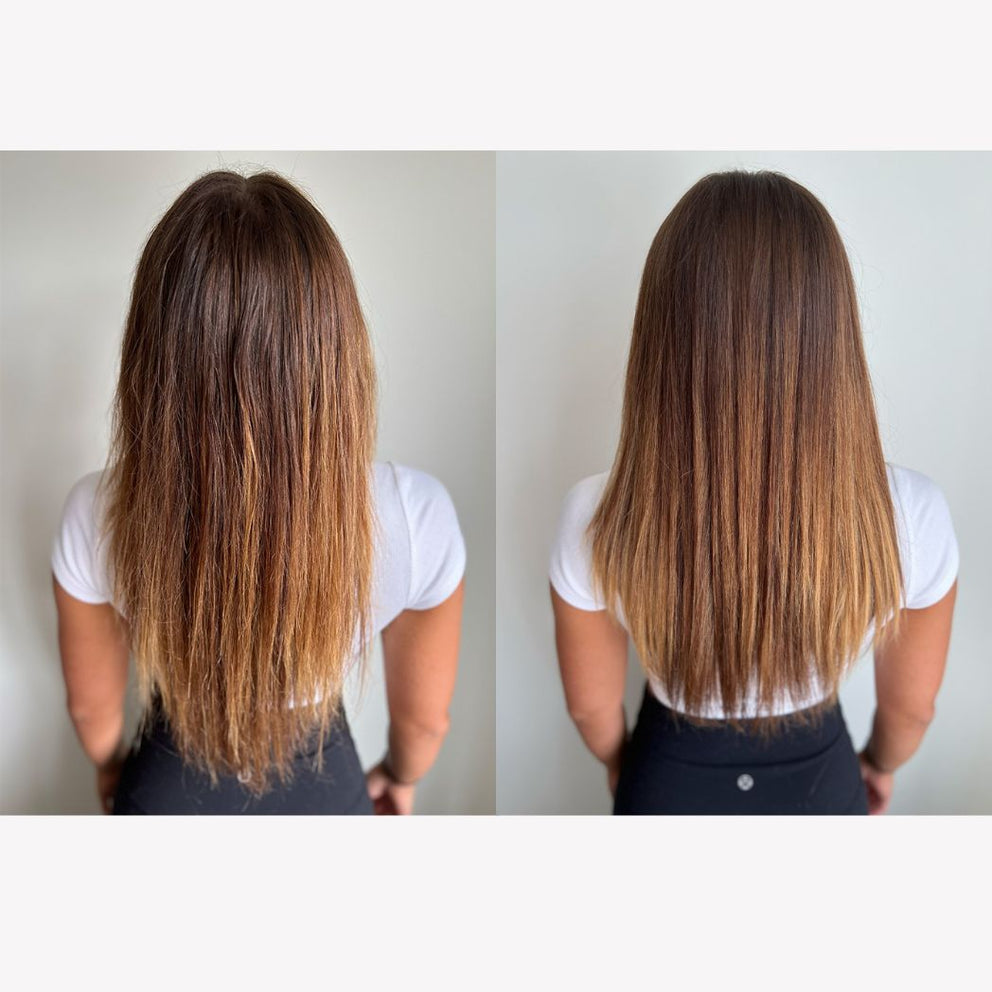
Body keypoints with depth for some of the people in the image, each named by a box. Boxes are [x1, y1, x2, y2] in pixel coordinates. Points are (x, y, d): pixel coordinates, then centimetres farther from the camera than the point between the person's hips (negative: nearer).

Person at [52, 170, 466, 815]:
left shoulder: (99, 517, -28)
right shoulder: (415, 514, -32)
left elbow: (91, 703, -8)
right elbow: (426, 716, -14)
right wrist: (400, 777, 9)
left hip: (169, 794, 1)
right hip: (322, 792, 0)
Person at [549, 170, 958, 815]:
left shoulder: (599, 519, -32)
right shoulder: (910, 513, -29)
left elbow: (591, 705, -14)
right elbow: (912, 704, -10)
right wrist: (881, 765, 13)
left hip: (673, 786, 0)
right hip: (818, 785, 1)